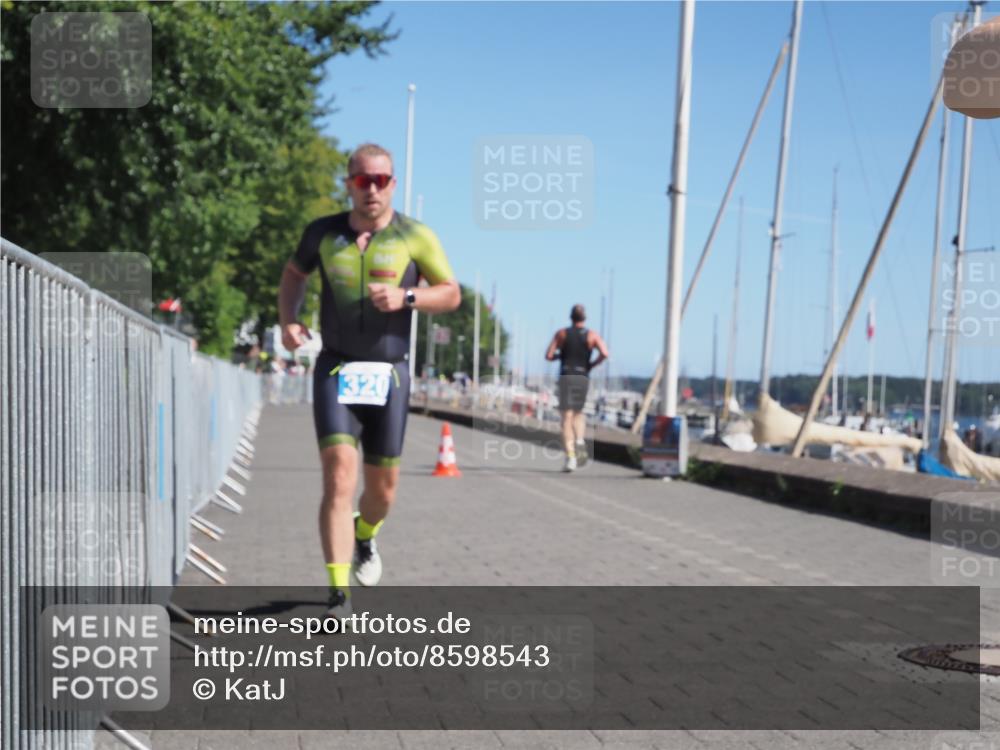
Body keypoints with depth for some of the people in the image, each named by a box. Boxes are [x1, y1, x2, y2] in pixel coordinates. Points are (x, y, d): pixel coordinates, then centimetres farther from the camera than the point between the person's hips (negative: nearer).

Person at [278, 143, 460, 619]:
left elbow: (451, 293, 4)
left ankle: (364, 536, 45)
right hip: (335, 370, 0)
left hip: (388, 374, 1)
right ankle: (339, 595, -14)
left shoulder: (415, 237, 0)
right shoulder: (323, 233, 4)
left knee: (383, 489, 9)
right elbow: (294, 274, 22)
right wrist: (287, 320, 4)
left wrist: (405, 298, -14)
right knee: (339, 476, -16)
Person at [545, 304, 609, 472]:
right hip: (583, 378, 1)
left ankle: (570, 457, -14)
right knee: (578, 413, 22)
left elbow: (549, 356, -1)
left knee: (567, 417, -3)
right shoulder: (592, 335, 4)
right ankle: (579, 441, -5)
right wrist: (591, 365, 4)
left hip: (566, 377, -1)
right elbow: (604, 353, -11)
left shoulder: (561, 334, 4)